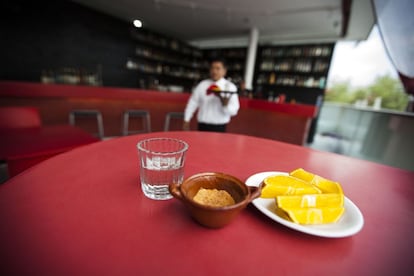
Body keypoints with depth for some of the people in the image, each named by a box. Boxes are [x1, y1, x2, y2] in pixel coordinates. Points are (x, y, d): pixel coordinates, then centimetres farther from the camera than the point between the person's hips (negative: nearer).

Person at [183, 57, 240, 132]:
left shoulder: (230, 87, -4)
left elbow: (233, 111, -9)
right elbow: (193, 102, 10)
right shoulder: (202, 84, 4)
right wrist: (186, 120, 9)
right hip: (203, 125, 3)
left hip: (219, 127, -2)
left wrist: (225, 104, -30)